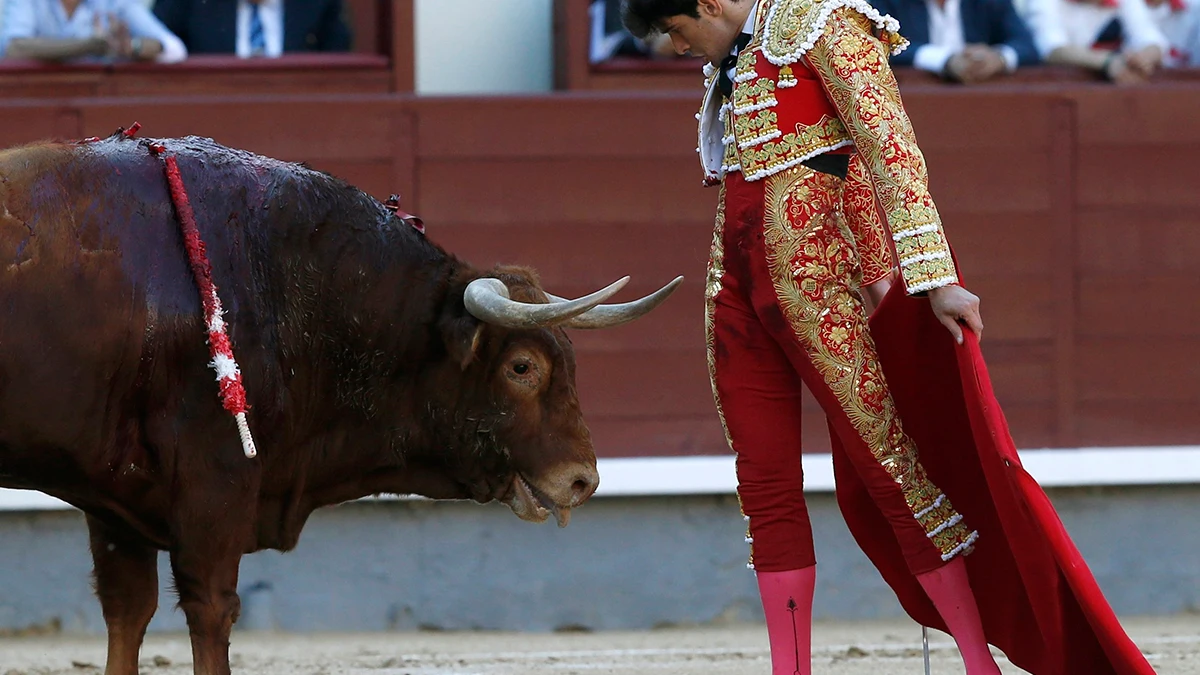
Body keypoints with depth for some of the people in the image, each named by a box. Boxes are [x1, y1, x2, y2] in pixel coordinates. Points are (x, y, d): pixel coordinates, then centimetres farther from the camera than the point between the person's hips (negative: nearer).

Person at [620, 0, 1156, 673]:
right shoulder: (732, 57, 18)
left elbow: (890, 144, -15)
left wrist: (933, 278, -22)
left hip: (808, 276, -8)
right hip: (735, 283, 8)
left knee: (884, 466, -6)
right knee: (765, 488, 6)